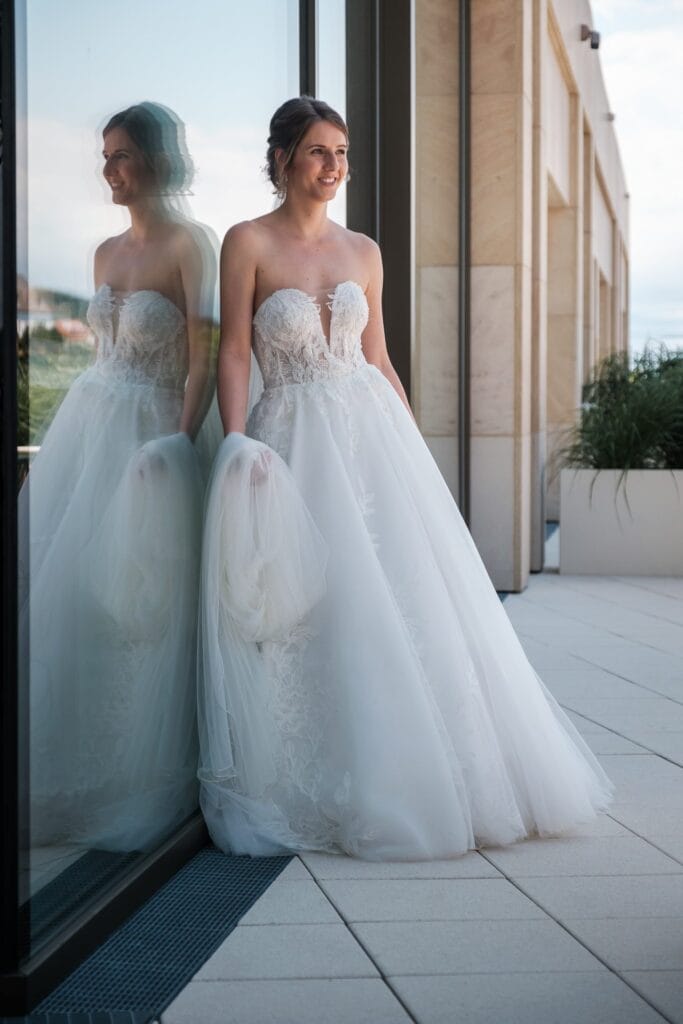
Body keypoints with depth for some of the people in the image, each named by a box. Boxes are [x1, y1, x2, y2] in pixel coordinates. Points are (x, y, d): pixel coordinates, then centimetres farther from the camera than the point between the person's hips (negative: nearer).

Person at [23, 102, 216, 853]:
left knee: (130, 598, -5)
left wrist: (179, 445, -22)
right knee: (57, 587, 4)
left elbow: (203, 361, -13)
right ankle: (69, 774, 16)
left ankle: (135, 784, 8)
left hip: (148, 433, -7)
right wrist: (80, 426, 17)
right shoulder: (106, 252, 13)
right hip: (85, 424, 7)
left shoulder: (188, 244, -7)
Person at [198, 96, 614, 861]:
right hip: (292, 441, -4)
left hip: (373, 433, 4)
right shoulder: (249, 243, -1)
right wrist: (236, 446, -16)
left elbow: (377, 359, 15)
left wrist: (415, 447, 10)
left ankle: (408, 784, 13)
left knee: (409, 598, 1)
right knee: (311, 609, -4)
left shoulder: (363, 252, 12)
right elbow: (234, 354, -5)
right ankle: (314, 793, 8)